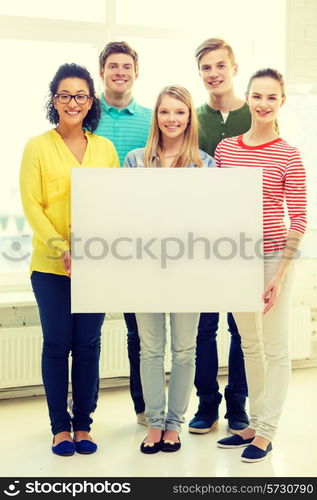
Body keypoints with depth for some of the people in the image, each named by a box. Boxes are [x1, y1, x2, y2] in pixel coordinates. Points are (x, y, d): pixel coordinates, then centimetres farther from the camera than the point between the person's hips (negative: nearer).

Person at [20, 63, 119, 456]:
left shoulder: (105, 148, 8)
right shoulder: (37, 147, 0)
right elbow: (31, 205, -5)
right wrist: (61, 249, -15)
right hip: (51, 265, -2)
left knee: (88, 345, 7)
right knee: (56, 344, 5)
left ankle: (83, 425, 21)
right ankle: (60, 427, 19)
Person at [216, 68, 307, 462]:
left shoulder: (288, 156, -7)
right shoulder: (225, 148, 5)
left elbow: (298, 218, -8)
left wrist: (280, 271, -13)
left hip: (271, 258, -5)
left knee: (275, 348, 4)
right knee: (249, 345, 16)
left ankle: (266, 432, 16)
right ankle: (254, 423, 30)